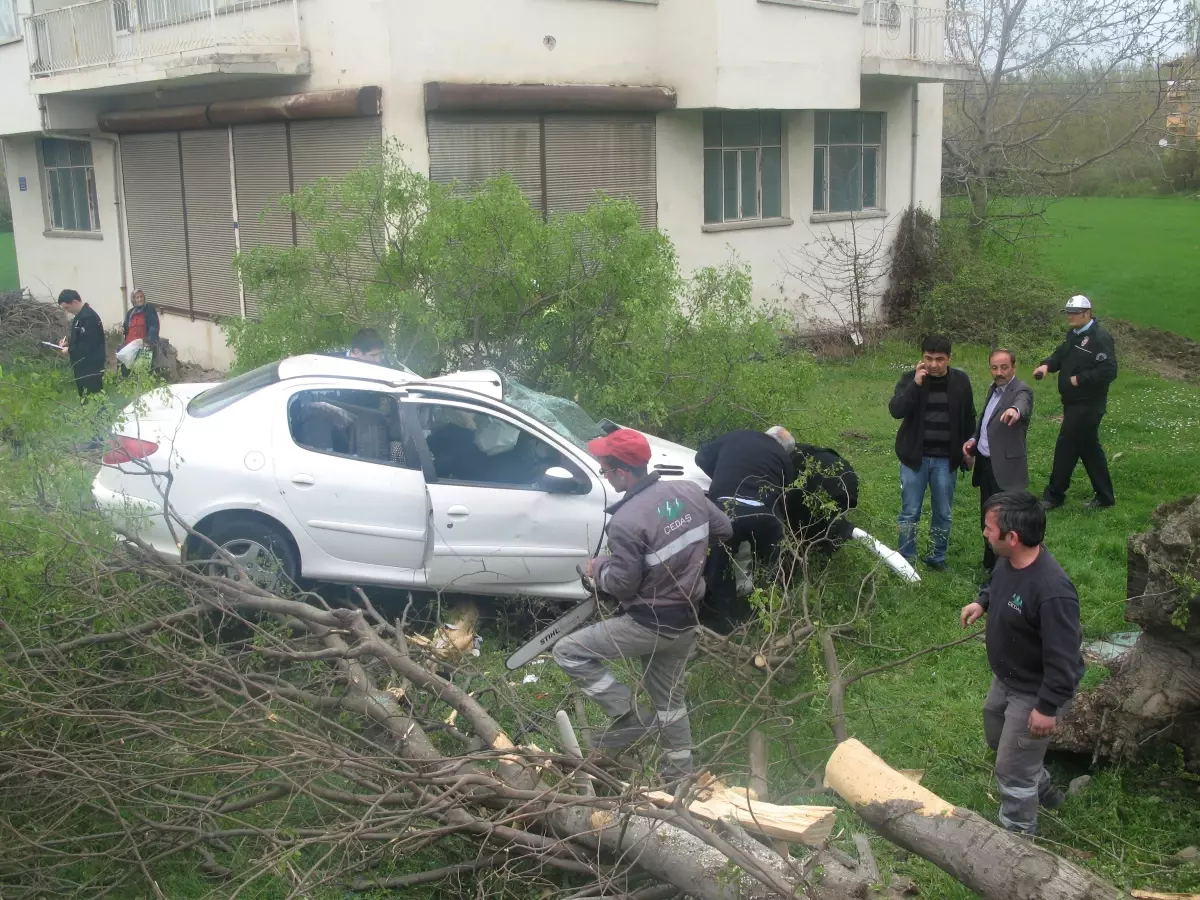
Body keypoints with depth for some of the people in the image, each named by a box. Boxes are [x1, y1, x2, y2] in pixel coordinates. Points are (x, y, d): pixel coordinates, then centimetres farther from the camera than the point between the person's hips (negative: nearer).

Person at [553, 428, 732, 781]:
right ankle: (680, 772, 38)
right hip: (687, 619, 8)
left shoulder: (626, 521, -24)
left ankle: (629, 715, 4)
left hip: (650, 624, -7)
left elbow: (622, 585, -18)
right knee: (670, 695, 26)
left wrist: (598, 569, 2)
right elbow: (723, 530, 10)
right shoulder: (690, 491, -4)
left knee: (568, 652, 4)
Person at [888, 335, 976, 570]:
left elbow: (969, 418, 9)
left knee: (943, 513, 10)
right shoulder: (910, 378, -7)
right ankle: (906, 559, 17)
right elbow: (895, 411, -20)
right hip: (915, 457, -1)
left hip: (945, 459, 1)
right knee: (909, 512, 4)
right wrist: (915, 384, -26)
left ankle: (938, 557, 26)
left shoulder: (960, 380, -2)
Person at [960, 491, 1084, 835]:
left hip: (1034, 693, -9)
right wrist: (982, 602, -3)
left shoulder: (1052, 591, -39)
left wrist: (1048, 707, -25)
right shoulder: (1007, 562, -12)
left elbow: (1063, 659, -31)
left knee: (1012, 768, 6)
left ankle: (1018, 834, 32)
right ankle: (1043, 790, 56)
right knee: (998, 738, 31)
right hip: (1005, 678, 9)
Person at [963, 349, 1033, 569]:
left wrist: (1015, 410, -61)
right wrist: (974, 440, 5)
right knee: (987, 520, 17)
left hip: (1006, 468, -8)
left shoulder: (1021, 390, -13)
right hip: (985, 465, 8)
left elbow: (1022, 404, -37)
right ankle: (991, 565, 31)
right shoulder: (993, 389, 13)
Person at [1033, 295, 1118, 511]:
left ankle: (1054, 496, 6)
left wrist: (1079, 379, -20)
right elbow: (1061, 354, 17)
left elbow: (1108, 371, -23)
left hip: (1087, 406, -10)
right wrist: (1047, 365, -4)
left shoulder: (1100, 338, -17)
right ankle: (1104, 497, 24)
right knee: (1089, 448, 15)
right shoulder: (1074, 335, 13)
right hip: (1073, 403, 10)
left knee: (1066, 447, -4)